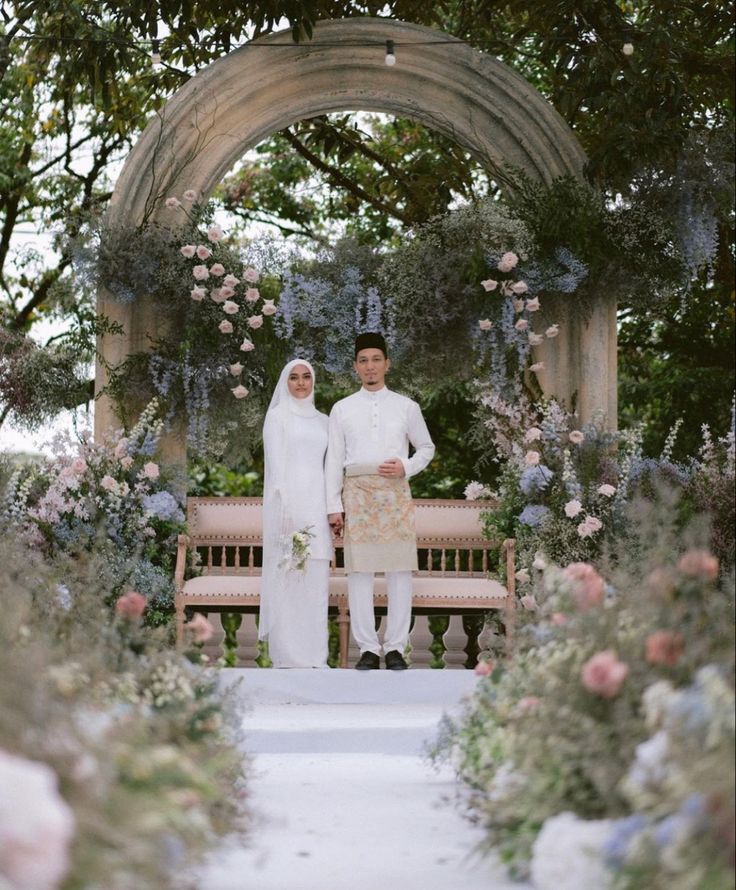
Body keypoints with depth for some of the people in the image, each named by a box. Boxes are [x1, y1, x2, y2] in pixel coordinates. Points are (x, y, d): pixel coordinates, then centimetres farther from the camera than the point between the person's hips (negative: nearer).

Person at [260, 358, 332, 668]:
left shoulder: (322, 421, 17)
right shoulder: (277, 416, 2)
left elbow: (328, 465, 17)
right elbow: (275, 463, -5)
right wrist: (283, 508, -13)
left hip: (317, 504, 5)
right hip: (288, 501, -5)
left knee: (315, 577, 3)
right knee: (288, 576, -5)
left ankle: (314, 653, 7)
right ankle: (287, 655, -2)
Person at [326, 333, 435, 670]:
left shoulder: (407, 407, 10)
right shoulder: (342, 409, 10)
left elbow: (426, 447, 19)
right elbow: (334, 460, 8)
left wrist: (406, 467, -2)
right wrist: (334, 507, 2)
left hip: (394, 491, 0)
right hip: (357, 491, 0)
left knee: (399, 571, -2)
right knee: (360, 572, -2)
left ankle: (396, 648, 4)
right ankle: (368, 648, 3)